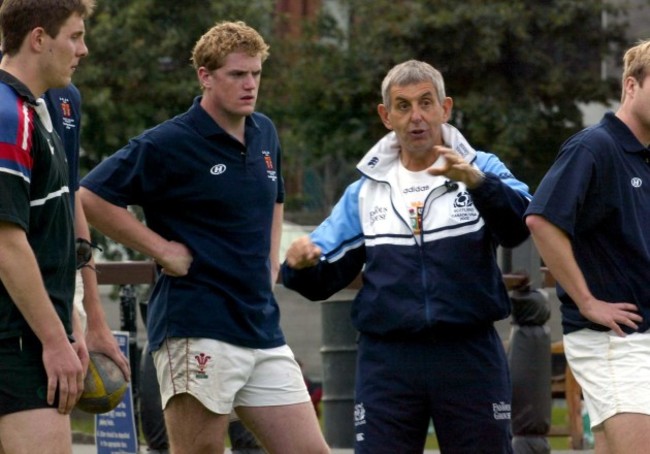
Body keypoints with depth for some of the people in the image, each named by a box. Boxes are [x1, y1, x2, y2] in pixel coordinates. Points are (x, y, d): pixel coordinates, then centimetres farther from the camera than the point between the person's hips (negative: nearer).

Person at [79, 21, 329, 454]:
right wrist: (162, 248, -10)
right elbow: (91, 198, -12)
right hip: (197, 331, -7)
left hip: (263, 328, 7)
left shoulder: (265, 134, 14)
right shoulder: (169, 143, -9)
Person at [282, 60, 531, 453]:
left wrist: (476, 181, -36)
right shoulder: (366, 191, 13)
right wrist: (301, 264, -15)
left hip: (469, 358, -2)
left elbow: (518, 226, -17)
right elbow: (321, 280, 9)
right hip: (388, 360, 2)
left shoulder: (482, 171, 4)